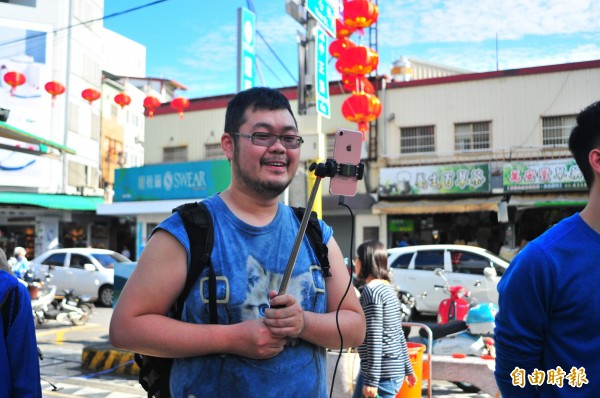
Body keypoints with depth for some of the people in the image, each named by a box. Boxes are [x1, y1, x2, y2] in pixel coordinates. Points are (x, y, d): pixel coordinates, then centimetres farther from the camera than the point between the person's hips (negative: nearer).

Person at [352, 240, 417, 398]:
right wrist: (407, 369, 21)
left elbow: (374, 338, -20)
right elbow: (399, 333, 17)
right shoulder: (387, 288, 13)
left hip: (382, 373, -10)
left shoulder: (370, 291, -15)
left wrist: (371, 380, -20)